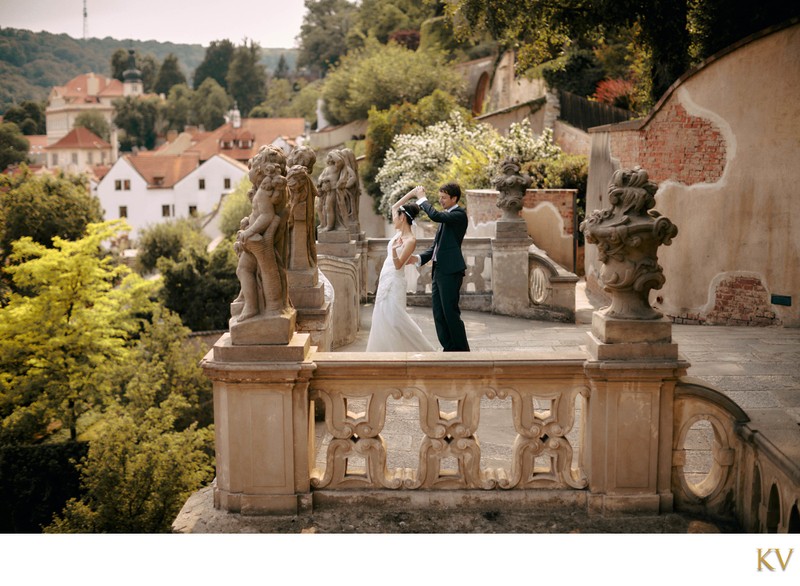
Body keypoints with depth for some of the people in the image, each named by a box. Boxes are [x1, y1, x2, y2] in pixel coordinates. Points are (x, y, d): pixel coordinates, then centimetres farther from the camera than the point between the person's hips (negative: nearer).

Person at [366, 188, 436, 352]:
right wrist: (411, 194, 13)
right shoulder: (400, 232, 7)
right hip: (385, 280, 9)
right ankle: (389, 350, 14)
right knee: (383, 318, 8)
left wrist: (394, 250, -38)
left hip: (394, 282, -9)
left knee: (394, 317, -10)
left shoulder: (411, 240, -16)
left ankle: (422, 350, -2)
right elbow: (394, 207, 20)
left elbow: (398, 265, -19)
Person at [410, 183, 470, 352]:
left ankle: (462, 350, 2)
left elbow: (435, 215, -24)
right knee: (439, 314, 8)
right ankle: (449, 349, 15)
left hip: (451, 271, -9)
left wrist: (422, 198, -10)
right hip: (438, 271, 9)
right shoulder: (446, 217, 19)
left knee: (450, 312, -7)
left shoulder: (459, 215, -8)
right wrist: (419, 258, 6)